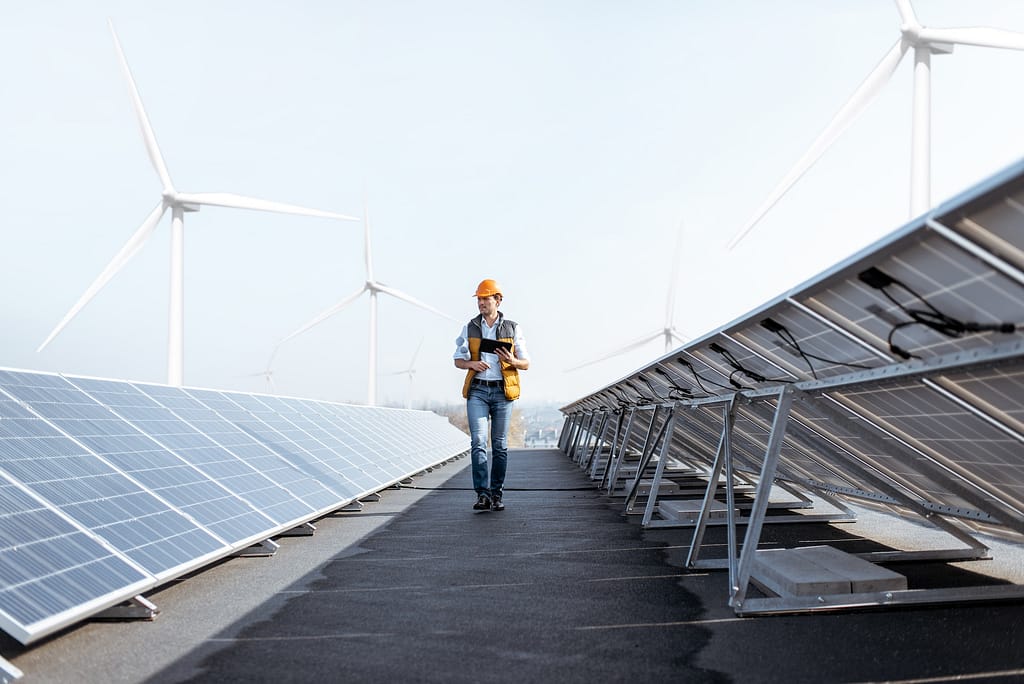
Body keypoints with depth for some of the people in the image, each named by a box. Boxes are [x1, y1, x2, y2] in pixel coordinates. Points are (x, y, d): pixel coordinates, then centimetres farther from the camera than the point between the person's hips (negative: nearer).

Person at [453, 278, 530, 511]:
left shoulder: (513, 328, 5)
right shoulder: (470, 328, 8)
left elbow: (526, 364, 6)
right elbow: (458, 360, 11)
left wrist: (512, 361, -17)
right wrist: (472, 364, -11)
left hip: (502, 391, 0)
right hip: (477, 390, 0)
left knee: (500, 445, 4)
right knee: (478, 441, -12)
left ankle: (496, 495, 12)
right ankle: (482, 494, -14)